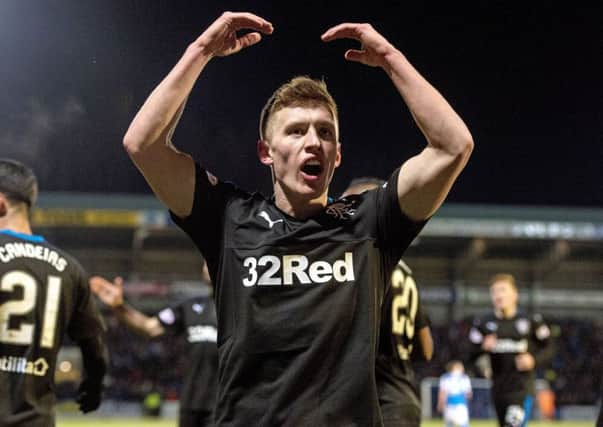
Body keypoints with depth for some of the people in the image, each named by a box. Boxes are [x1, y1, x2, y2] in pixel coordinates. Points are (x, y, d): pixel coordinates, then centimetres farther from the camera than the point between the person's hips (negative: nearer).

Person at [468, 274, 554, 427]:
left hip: (522, 388, -4)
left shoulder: (530, 321, -1)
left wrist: (534, 360, -13)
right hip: (499, 389, 4)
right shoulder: (483, 324, 4)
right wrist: (483, 347, -17)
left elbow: (548, 349, 6)